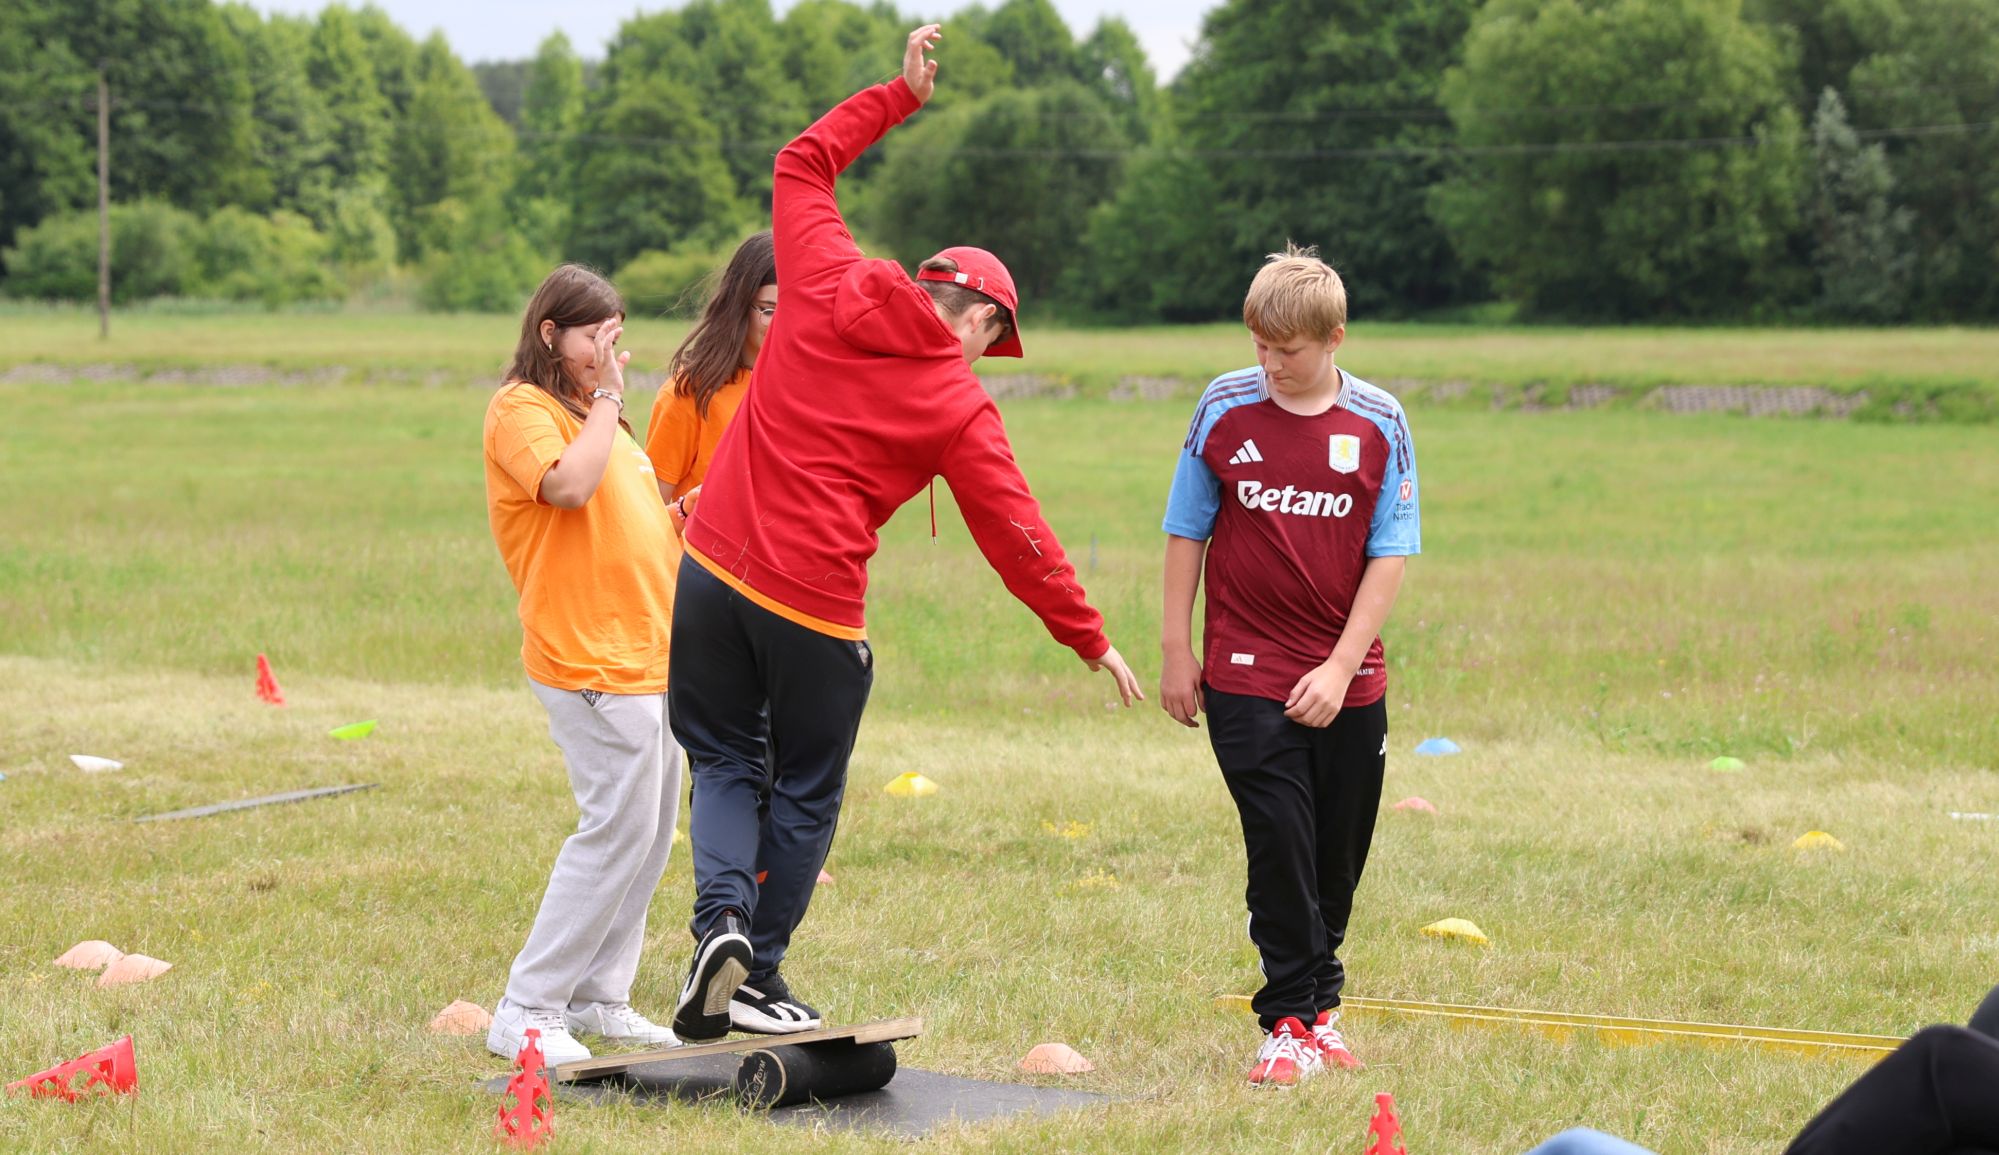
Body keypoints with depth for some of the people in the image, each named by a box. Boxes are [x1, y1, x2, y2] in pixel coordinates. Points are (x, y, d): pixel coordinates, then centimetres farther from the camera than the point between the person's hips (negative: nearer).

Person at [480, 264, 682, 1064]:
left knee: (650, 833, 10)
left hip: (650, 653, 10)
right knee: (619, 827, -13)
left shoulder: (595, 414, 22)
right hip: (591, 659, -10)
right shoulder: (522, 409, -7)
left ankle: (600, 998, 18)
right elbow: (567, 485, -27)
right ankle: (526, 1012, -7)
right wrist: (608, 399, -16)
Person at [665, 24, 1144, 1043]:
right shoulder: (959, 407, -2)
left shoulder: (826, 291, 5)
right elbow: (1018, 540, -2)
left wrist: (899, 96, 26)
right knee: (805, 794, 13)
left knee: (725, 761, 16)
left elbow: (800, 165, 21)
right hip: (815, 608, -3)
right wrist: (1091, 642, 5)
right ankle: (758, 977, 15)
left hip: (712, 574, 3)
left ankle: (721, 914, -8)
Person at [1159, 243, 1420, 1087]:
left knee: (1338, 852, 9)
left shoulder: (1378, 423, -3)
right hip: (1246, 673, -1)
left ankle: (1317, 1001, 27)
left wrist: (1341, 667, -10)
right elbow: (1187, 532, 5)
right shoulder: (1224, 408, -3)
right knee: (1281, 844, -7)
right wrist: (1176, 651, 3)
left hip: (1346, 684, 1)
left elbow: (1390, 553, -3)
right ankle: (1291, 1019, 1)